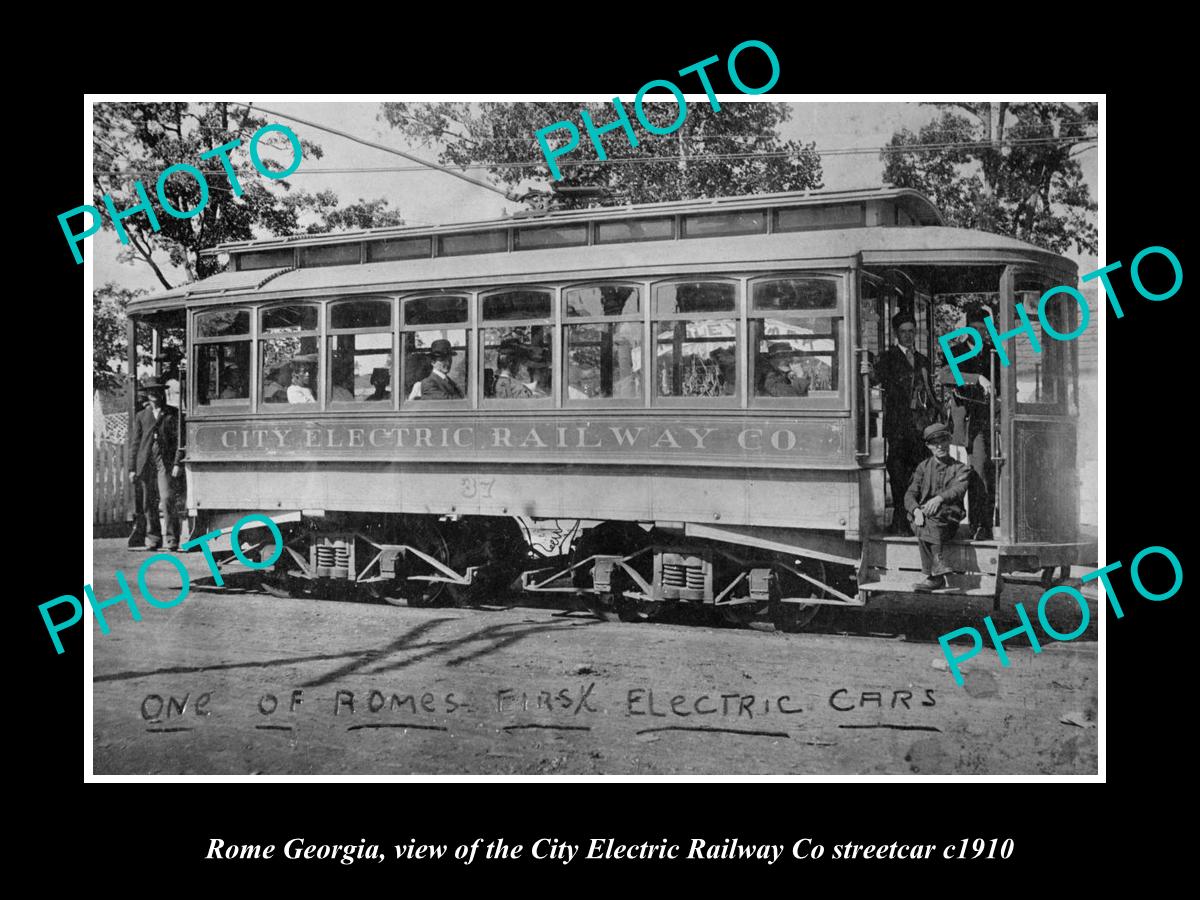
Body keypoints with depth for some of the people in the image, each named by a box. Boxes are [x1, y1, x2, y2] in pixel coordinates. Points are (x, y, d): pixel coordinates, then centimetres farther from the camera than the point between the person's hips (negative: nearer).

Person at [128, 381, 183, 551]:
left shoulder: (172, 414, 9)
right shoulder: (141, 416, 15)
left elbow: (179, 439, 3)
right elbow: (134, 443, 14)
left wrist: (177, 463, -8)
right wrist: (132, 468, 7)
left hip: (166, 462, -3)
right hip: (146, 462, 3)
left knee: (167, 499, -14)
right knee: (149, 503, 4)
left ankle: (171, 539, -10)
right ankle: (153, 539, 11)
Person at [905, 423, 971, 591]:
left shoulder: (960, 469, 15)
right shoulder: (923, 467, 21)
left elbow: (958, 490, -7)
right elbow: (910, 495, 9)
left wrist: (939, 499, -30)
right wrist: (916, 510, -16)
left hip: (948, 520, -2)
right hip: (922, 519, 2)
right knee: (923, 527, -35)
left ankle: (934, 576, -41)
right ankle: (937, 572, -41)